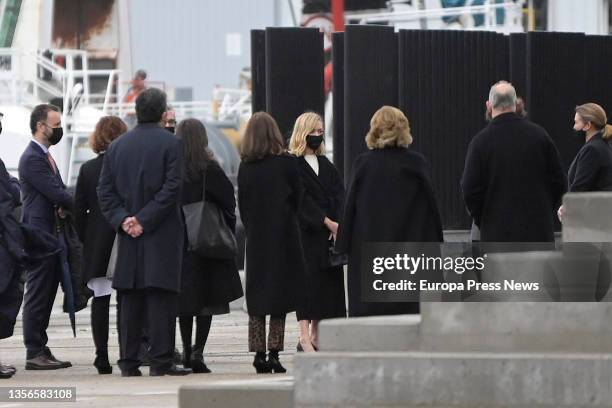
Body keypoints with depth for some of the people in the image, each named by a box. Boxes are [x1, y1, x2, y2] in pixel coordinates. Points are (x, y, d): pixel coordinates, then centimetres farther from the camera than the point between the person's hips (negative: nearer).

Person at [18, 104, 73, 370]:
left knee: (45, 296, 11)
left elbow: (57, 192, 14)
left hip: (50, 236, 10)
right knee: (37, 295, -6)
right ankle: (35, 353, -4)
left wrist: (65, 206, -7)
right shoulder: (32, 158, -14)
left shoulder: (45, 156, 17)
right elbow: (56, 193, -19)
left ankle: (40, 350, 14)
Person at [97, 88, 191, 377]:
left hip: (129, 236, 4)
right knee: (161, 296, -4)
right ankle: (161, 361, -7)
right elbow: (172, 188, -14)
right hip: (162, 234, -4)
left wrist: (122, 219, -2)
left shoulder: (117, 146, 9)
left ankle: (129, 362, 7)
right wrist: (144, 220, -12)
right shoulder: (171, 144, -6)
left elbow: (105, 190, 5)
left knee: (130, 299, 7)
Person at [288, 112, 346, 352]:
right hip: (305, 231, -7)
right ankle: (305, 338, -16)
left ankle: (315, 337, 8)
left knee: (328, 282, 4)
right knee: (308, 279, -12)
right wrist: (327, 222, -16)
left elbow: (338, 195, 9)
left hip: (330, 231, 7)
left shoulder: (326, 165, 18)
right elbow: (302, 199, -11)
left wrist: (338, 223, -8)